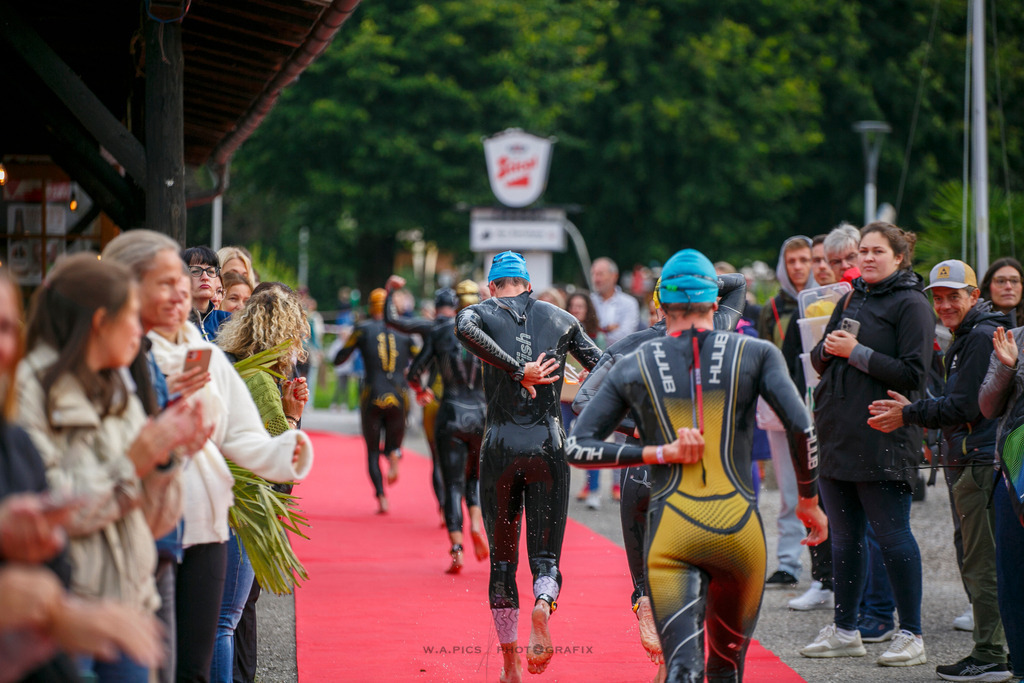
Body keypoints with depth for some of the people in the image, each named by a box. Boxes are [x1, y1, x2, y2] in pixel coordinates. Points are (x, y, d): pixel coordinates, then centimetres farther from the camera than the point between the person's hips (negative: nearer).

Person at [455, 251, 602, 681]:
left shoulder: (482, 312, 5)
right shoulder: (561, 320, 11)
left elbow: (465, 329, -21)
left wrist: (517, 370, -20)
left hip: (500, 447, 0)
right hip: (549, 447, 0)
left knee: (502, 559, 11)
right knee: (545, 555, 3)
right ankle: (542, 605, -32)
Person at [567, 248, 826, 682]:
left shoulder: (632, 368, 8)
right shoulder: (755, 353, 5)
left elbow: (576, 448, 3)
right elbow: (802, 427, -5)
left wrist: (660, 453, 1)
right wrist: (809, 499, 8)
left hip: (671, 535, -1)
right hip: (739, 530, 1)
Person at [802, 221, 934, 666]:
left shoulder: (911, 305, -5)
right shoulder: (850, 300, 16)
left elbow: (913, 373, -13)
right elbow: (820, 361, 20)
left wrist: (857, 353, -15)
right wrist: (828, 348, -3)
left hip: (883, 440, -7)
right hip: (837, 433, 7)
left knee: (892, 536, -5)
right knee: (844, 538, 11)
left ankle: (911, 635, 1)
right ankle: (845, 632, 20)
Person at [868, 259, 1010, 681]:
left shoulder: (982, 337, -12)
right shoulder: (966, 338, 21)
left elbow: (964, 408, -17)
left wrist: (909, 414, -11)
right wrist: (911, 411, 12)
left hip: (984, 463, -11)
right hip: (973, 461, 11)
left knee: (982, 563, -9)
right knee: (979, 562, 14)